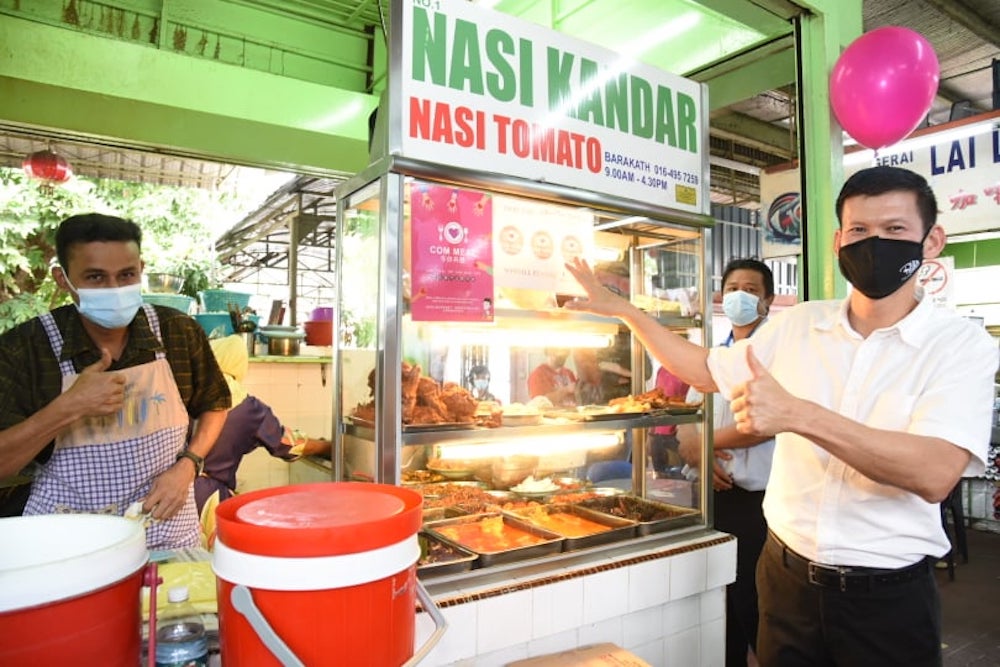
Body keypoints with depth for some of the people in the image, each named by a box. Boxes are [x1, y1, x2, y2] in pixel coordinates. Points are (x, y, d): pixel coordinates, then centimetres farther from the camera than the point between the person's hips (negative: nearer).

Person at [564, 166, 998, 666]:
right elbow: (707, 371, 11)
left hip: (887, 597, -2)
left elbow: (936, 473, -25)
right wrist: (620, 307, 7)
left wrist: (798, 414, -36)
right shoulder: (797, 324, 0)